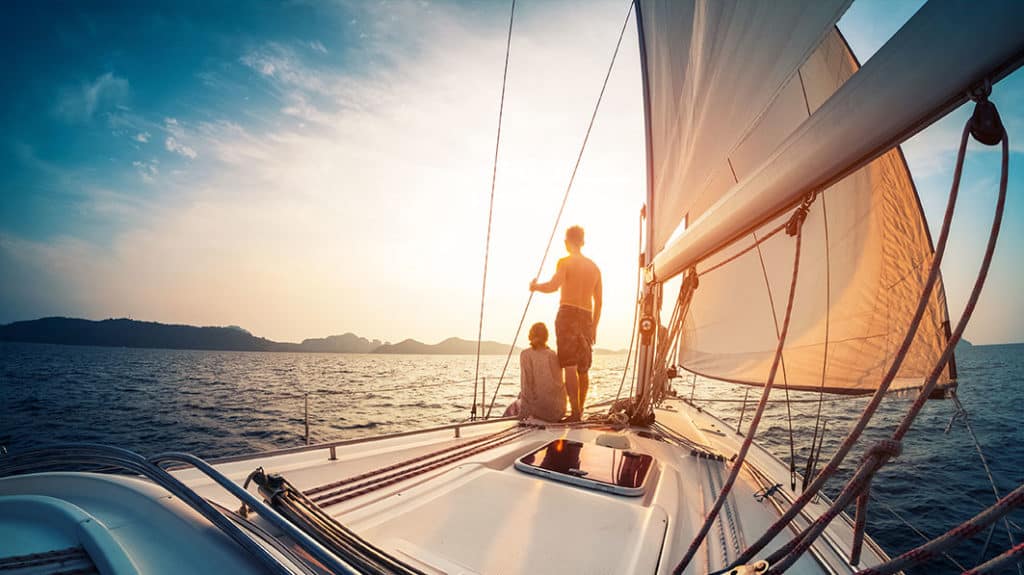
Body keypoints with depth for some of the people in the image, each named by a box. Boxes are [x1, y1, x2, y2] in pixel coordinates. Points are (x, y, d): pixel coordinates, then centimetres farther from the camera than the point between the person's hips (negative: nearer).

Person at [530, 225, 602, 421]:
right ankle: (580, 410, 20)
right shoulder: (594, 267, 16)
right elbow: (598, 302, 16)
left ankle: (575, 412, -9)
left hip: (568, 314, -6)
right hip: (587, 317, 6)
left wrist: (535, 286, -1)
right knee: (583, 368, 12)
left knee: (570, 366, -6)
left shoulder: (565, 262, -3)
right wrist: (594, 326, 22)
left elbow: (553, 286, -20)